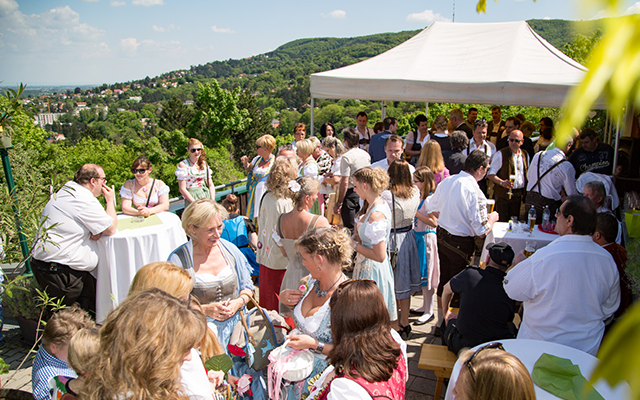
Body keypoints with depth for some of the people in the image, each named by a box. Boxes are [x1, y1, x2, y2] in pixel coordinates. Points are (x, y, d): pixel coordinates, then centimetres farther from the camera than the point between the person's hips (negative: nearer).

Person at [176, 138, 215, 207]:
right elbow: (182, 189, -7)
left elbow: (211, 185, 14)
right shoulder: (183, 164, -3)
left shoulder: (204, 164, 13)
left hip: (206, 195, 5)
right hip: (191, 198, -4)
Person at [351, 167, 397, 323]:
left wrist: (355, 244, -16)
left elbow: (380, 256, -26)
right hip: (369, 266, 9)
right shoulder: (380, 203, 2)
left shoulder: (376, 215, -27)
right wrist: (354, 237, 1)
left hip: (372, 268, -9)